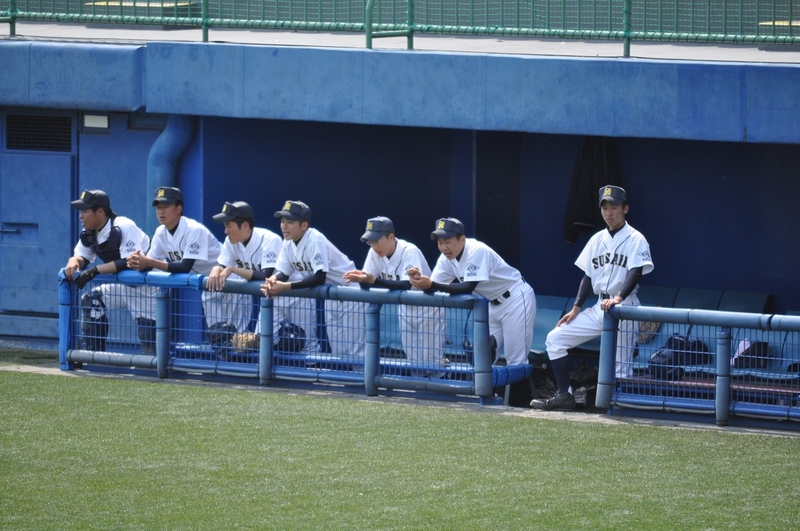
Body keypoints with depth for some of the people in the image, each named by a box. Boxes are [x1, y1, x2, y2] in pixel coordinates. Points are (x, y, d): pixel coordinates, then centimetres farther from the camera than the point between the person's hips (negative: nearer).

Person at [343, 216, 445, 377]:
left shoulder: (410, 252, -29)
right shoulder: (375, 253, -9)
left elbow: (406, 285, -41)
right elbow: (367, 284, -10)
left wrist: (373, 280, -50)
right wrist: (360, 278, -34)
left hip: (427, 308, -7)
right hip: (406, 308, 7)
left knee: (428, 361, -7)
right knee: (413, 359, 9)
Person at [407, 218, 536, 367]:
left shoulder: (477, 251, -28)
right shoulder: (447, 258, -4)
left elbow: (468, 288, -35)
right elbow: (433, 284, -9)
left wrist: (430, 284, -41)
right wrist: (419, 279, -33)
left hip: (516, 299, -8)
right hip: (494, 303, 8)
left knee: (515, 362, -10)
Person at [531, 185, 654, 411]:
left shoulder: (635, 240, -5)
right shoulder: (597, 240, 14)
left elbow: (635, 273, -17)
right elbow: (588, 275, 15)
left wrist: (618, 298, -32)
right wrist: (576, 308, 7)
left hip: (623, 307, -7)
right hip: (598, 307, 7)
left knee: (620, 366, -13)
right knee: (555, 339, 1)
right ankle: (564, 396, 2)